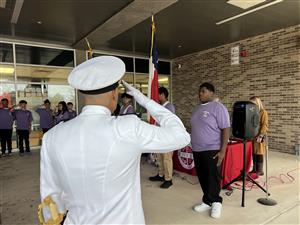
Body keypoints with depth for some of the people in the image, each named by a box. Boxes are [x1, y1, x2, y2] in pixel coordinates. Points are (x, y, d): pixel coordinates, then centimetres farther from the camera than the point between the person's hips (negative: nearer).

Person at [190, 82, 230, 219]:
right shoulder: (197, 108, 12)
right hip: (197, 150, 7)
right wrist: (193, 146, 16)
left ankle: (215, 202, 27)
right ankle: (208, 201, 30)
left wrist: (222, 151, -20)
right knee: (202, 178, 14)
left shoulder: (218, 108, -11)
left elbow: (226, 129, -15)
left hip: (212, 150, -7)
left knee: (213, 178, 5)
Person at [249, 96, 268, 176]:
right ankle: (255, 169, 20)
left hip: (259, 136, -6)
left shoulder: (263, 112, -6)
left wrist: (260, 136, -18)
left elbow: (265, 125, -12)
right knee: (254, 153, 10)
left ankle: (260, 171, 11)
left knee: (259, 153, 1)